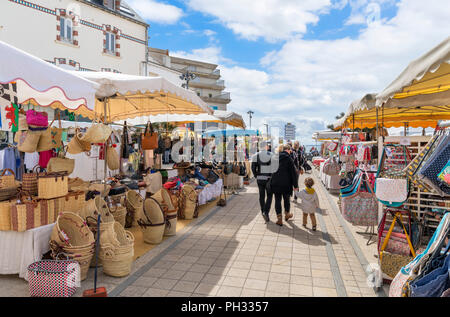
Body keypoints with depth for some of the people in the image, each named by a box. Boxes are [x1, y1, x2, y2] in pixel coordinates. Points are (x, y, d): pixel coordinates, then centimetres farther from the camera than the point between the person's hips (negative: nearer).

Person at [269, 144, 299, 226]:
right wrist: (295, 185, -5)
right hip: (286, 183, -2)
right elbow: (293, 173, -11)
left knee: (277, 200, 8)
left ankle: (279, 218, 6)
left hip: (276, 183, 2)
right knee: (286, 199, 18)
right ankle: (287, 214, 36)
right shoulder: (289, 159, -11)